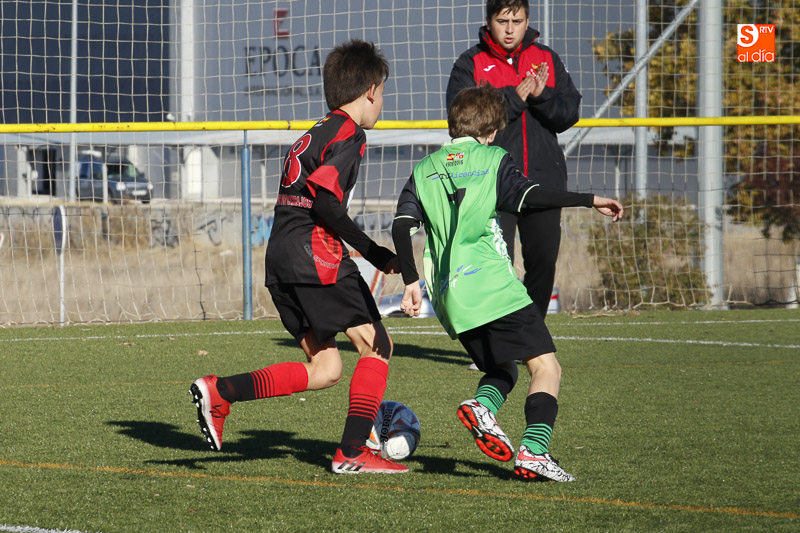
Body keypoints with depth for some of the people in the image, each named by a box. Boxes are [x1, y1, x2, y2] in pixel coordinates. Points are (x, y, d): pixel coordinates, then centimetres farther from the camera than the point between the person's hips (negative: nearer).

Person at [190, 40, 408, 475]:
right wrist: (375, 253, -14)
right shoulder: (348, 134, -6)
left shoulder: (314, 135, 23)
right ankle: (352, 452, -3)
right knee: (376, 345, 0)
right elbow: (325, 200, -17)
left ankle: (219, 391, -3)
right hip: (315, 253, -9)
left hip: (279, 259, 9)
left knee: (325, 369, 8)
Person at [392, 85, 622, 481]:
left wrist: (411, 281, 9)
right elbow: (529, 196, -13)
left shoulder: (424, 170, 17)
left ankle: (481, 406, -10)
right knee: (546, 366, -3)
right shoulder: (492, 160, 4)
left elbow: (401, 225, 6)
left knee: (501, 369, 22)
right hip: (492, 285, -6)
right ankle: (533, 450, -21)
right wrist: (589, 200, -13)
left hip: (449, 296, 6)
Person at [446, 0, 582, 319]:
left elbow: (569, 114, 3)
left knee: (543, 263, 8)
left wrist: (542, 95, -17)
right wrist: (515, 97, -19)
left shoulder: (548, 60, 10)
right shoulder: (470, 64, 0)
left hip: (544, 180, 4)